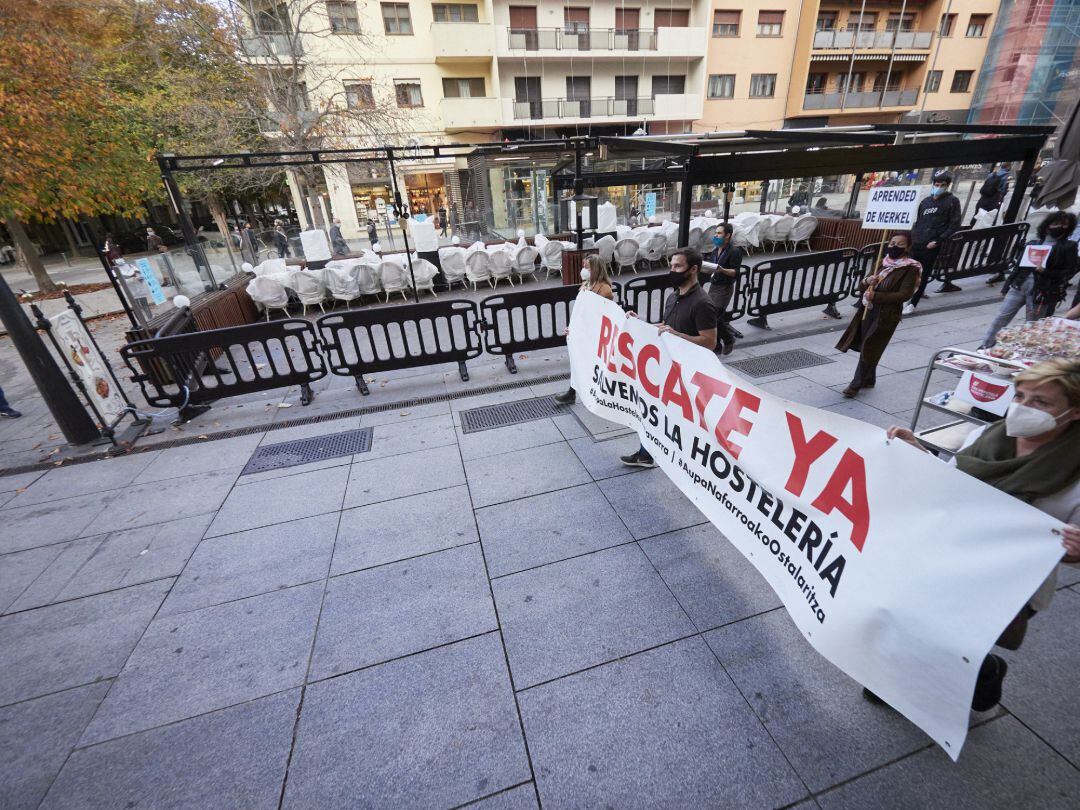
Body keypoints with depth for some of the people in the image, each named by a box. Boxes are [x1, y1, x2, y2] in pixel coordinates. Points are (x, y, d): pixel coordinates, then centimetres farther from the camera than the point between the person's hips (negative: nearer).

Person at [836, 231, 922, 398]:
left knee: (869, 349, -5)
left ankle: (856, 384, 4)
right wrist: (867, 281, -11)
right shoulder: (883, 263, 10)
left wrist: (876, 296, -23)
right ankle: (869, 379, 29)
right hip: (867, 310, 6)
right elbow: (861, 286, 12)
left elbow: (904, 295, -17)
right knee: (865, 347, 12)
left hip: (886, 315, -6)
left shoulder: (910, 269, -8)